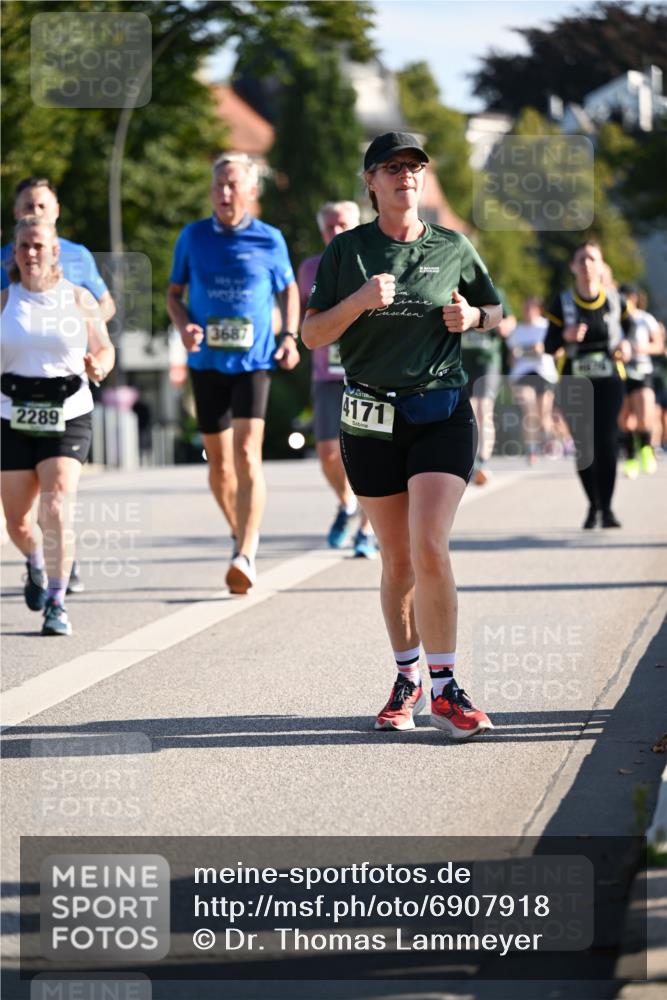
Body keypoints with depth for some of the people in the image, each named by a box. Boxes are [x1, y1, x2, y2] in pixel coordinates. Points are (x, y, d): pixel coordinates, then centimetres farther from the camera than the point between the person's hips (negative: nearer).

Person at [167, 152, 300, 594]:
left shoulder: (269, 240, 1)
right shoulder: (194, 236, 4)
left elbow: (289, 289, 15)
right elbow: (174, 292, 13)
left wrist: (290, 337, 2)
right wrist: (184, 325, -6)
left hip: (254, 360, -3)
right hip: (207, 361, 3)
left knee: (247, 453, -16)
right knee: (219, 462, 9)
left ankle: (246, 556, -21)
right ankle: (243, 534, 32)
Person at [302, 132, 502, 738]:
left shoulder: (454, 249, 5)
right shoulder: (347, 251, 3)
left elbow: (496, 311, 18)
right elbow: (312, 335, 1)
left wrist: (472, 317, -4)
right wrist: (358, 301, -16)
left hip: (442, 414, -1)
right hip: (371, 420, 1)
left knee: (430, 549, -15)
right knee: (397, 559, 7)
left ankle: (445, 689, -9)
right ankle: (408, 679, 24)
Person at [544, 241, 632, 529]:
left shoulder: (615, 301, 4)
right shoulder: (562, 304, 1)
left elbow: (628, 330, 18)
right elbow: (549, 347, 1)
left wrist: (626, 346, -4)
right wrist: (566, 336, -20)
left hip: (608, 379, -1)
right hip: (574, 382, 1)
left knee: (606, 441, -13)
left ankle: (607, 508, -9)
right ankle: (594, 505, 17)